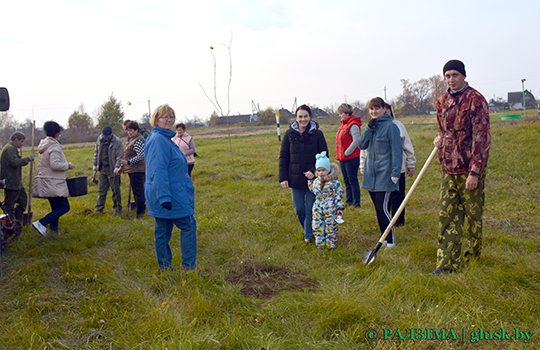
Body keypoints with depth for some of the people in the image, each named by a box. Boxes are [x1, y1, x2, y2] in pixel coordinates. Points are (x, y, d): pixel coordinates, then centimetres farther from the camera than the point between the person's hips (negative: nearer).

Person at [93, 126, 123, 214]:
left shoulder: (117, 142, -12)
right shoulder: (100, 139, 6)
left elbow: (119, 156, -11)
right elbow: (96, 153, 18)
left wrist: (117, 167, -22)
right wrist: (95, 165, 18)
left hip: (112, 170, -5)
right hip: (102, 170, 5)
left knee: (115, 190, 4)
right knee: (101, 190, 11)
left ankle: (117, 208, 16)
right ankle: (99, 208, 20)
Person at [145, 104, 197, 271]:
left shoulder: (164, 138, 16)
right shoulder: (158, 140, -17)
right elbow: (158, 171, -23)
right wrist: (165, 197, -27)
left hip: (164, 195, 10)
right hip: (170, 195, -10)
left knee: (163, 230, 12)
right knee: (188, 226, -3)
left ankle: (165, 268, 20)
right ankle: (189, 267, 2)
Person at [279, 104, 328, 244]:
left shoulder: (317, 134, -3)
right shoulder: (289, 134, 2)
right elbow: (283, 157, 4)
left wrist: (314, 171, -14)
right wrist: (283, 178, -2)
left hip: (312, 178, -2)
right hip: (295, 179, 2)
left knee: (310, 209, 3)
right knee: (299, 209, 8)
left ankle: (308, 235, 17)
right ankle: (307, 231, 30)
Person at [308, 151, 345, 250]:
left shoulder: (334, 182, -12)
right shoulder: (316, 180, 6)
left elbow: (339, 195, -10)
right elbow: (312, 189, 22)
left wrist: (340, 207, -11)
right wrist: (310, 180, 11)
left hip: (330, 208, -5)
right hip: (318, 208, 6)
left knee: (331, 226, 4)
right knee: (317, 226, 11)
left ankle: (331, 243, 19)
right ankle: (320, 243, 25)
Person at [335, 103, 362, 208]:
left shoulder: (353, 125, -15)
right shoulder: (343, 124, 13)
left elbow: (356, 141, -21)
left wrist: (346, 153, -17)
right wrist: (340, 155, 12)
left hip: (351, 157, -9)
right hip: (343, 158, 9)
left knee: (353, 181, -3)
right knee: (346, 180, 15)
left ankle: (357, 202, 4)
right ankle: (349, 200, 24)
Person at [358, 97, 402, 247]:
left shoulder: (390, 126, -9)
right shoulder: (372, 126, 13)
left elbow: (397, 151, -11)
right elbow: (361, 145, 3)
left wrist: (395, 173, -16)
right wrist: (369, 128, -9)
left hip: (384, 174, -7)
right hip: (371, 173, 7)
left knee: (383, 208, -6)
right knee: (378, 209, 12)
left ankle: (391, 241, 6)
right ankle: (384, 238, 22)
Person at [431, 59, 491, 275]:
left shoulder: (475, 100, -9)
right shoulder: (442, 101, 11)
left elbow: (481, 137, -13)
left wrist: (474, 171, -17)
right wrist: (440, 138, 7)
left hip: (470, 168, -6)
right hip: (449, 168, 6)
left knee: (474, 214, 7)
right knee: (447, 215, 2)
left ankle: (474, 255, 26)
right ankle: (447, 263, 6)